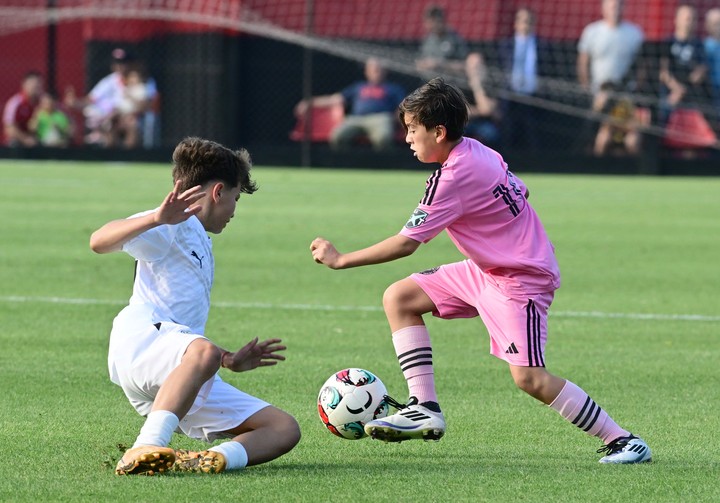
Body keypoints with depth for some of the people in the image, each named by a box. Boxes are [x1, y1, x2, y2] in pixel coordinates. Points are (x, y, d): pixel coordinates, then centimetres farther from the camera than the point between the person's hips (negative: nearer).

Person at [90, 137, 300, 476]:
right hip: (142, 338, -9)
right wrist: (157, 218, -29)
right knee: (203, 353, -43)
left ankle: (216, 458, -32)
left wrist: (230, 361, 46)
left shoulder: (201, 244, 35)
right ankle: (147, 448, -53)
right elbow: (99, 242, -16)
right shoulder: (174, 226, 5)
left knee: (285, 429, -4)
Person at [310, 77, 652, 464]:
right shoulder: (478, 152, 1)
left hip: (520, 281, -10)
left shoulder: (453, 178, -24)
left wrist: (341, 260, -15)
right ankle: (425, 409, 4)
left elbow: (406, 243, -23)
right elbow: (520, 191, 15)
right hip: (485, 269, 10)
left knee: (529, 378, -18)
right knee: (399, 298, 7)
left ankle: (620, 440, -8)